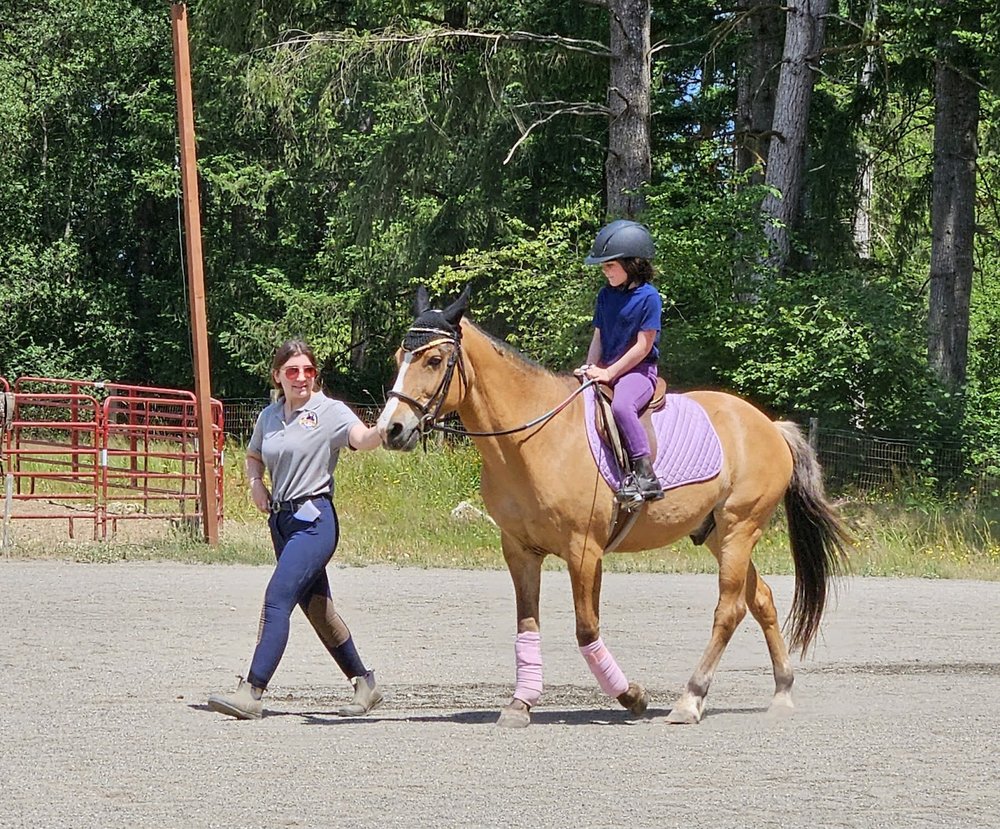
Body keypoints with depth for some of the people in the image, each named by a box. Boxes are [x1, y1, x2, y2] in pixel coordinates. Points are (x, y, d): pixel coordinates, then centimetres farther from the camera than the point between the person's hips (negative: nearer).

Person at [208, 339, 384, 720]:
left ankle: (252, 693, -19)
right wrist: (255, 482, 6)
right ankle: (363, 682, 28)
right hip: (281, 519, 8)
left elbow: (361, 439, -25)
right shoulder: (269, 416, 11)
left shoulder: (329, 411, -7)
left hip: (313, 520, -8)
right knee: (316, 607, 14)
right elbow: (253, 456, 28)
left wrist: (384, 430, -47)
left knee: (277, 599, -16)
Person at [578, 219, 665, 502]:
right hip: (606, 370, 9)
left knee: (621, 405, -37)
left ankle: (646, 476, -38)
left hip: (638, 370, -9)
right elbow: (599, 337, 15)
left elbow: (643, 346, -14)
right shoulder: (606, 295, 11)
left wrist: (609, 373, -15)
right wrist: (591, 369, -3)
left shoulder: (648, 297, -11)